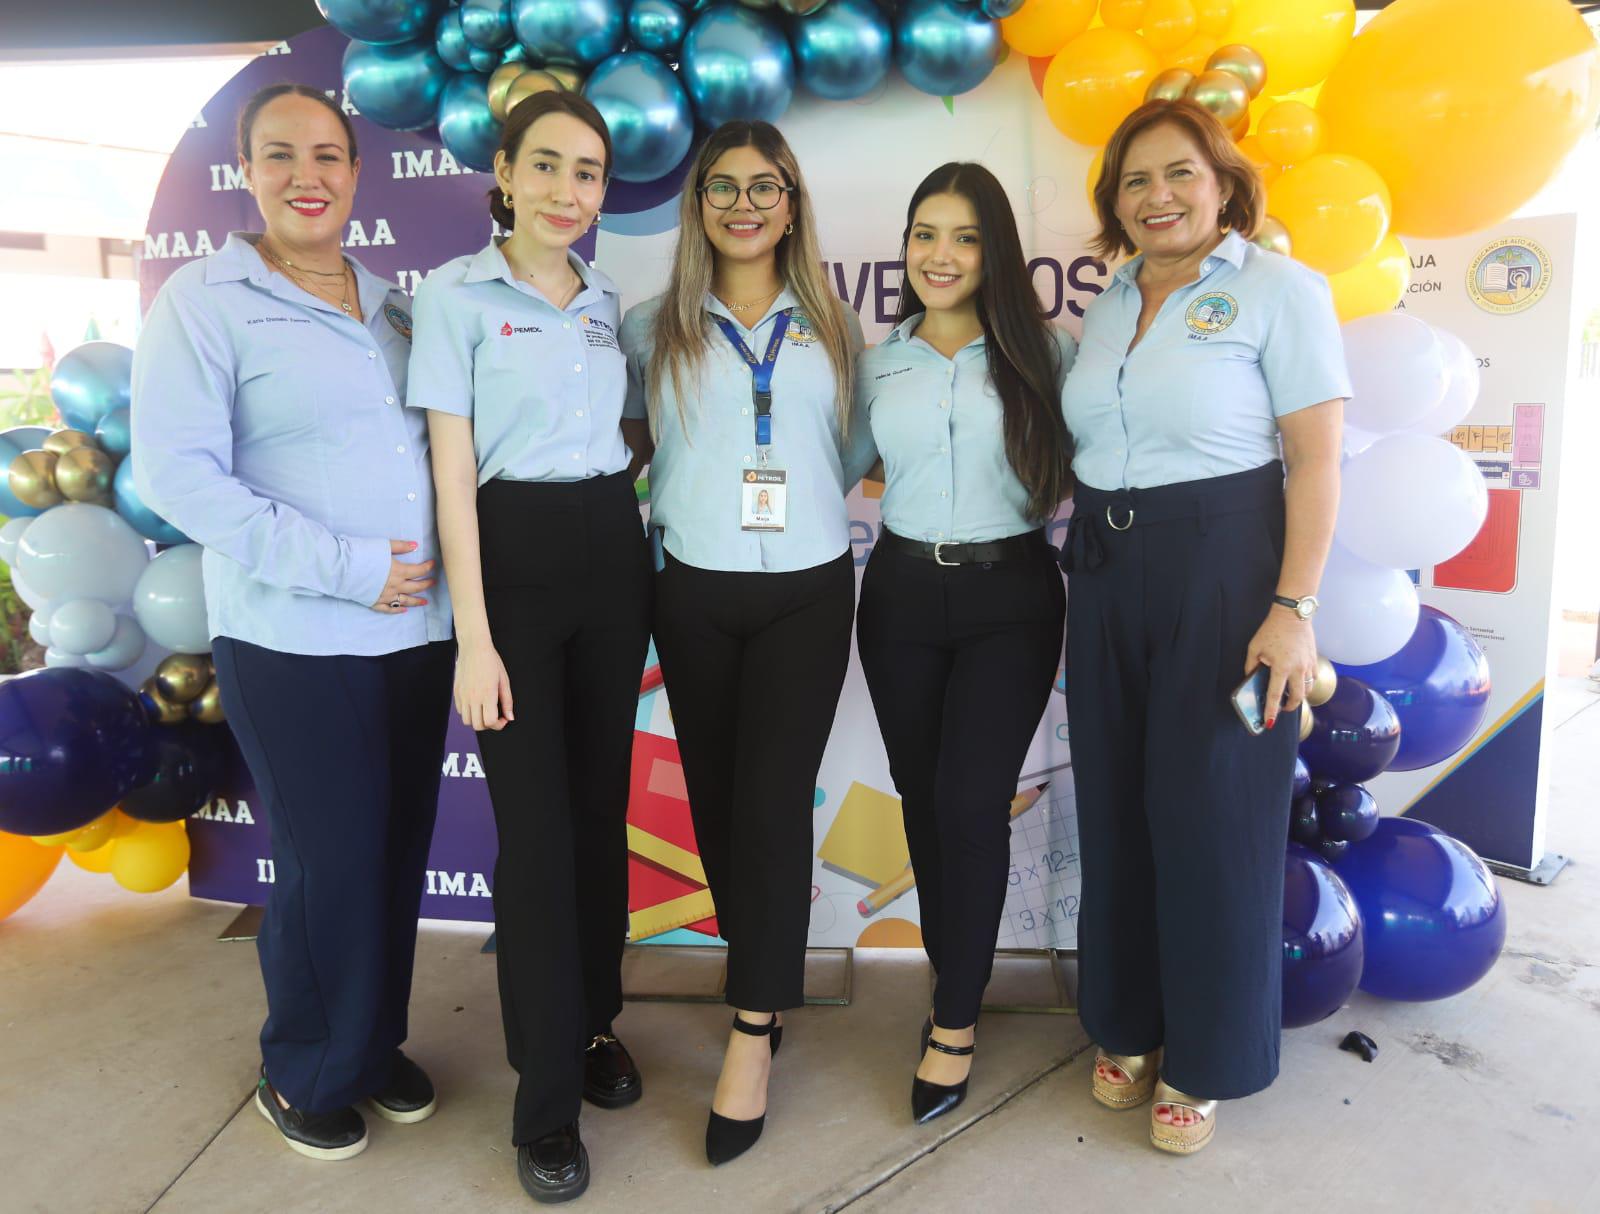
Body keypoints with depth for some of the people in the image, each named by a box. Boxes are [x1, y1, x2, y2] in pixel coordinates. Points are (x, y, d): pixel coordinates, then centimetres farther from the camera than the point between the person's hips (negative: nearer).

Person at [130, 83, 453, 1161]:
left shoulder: (393, 305, 13)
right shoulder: (204, 300, -4)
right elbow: (178, 473, -12)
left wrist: (446, 569, 1)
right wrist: (344, 567, -18)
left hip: (417, 630, 5)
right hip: (294, 642, -5)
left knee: (401, 849, 12)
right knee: (332, 862, 2)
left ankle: (375, 1042, 35)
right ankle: (305, 1074, 28)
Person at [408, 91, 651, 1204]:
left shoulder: (609, 303, 11)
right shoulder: (459, 295, -3)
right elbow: (453, 471, -9)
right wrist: (474, 637, -14)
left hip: (613, 557, 5)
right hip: (513, 558, -5)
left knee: (603, 806, 11)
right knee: (535, 826, -2)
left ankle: (596, 1021, 31)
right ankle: (548, 1099, 13)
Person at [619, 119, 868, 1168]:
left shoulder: (832, 327, 8)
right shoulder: (653, 329, 5)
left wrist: (810, 497, 2)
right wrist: (652, 501, 2)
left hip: (807, 590, -1)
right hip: (696, 591, 1)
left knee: (773, 799, -7)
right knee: (715, 796, 9)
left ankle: (753, 1031, 4)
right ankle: (766, 974, 31)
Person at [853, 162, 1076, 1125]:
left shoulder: (1046, 351, 0)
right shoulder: (878, 365, 7)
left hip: (1009, 595, -3)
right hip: (902, 594, 3)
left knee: (971, 799, -8)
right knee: (923, 797, 10)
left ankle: (955, 1023, 10)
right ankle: (958, 980, 31)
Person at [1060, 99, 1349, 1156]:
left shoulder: (1279, 289, -4)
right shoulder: (1111, 302, 13)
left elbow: (1316, 463, -9)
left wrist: (1294, 608, -16)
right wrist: (1085, 569, 8)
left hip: (1225, 572, -5)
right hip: (1108, 578, 6)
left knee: (1211, 814, 3)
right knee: (1115, 809, 12)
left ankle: (1206, 1060, 23)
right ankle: (1128, 1027, 31)